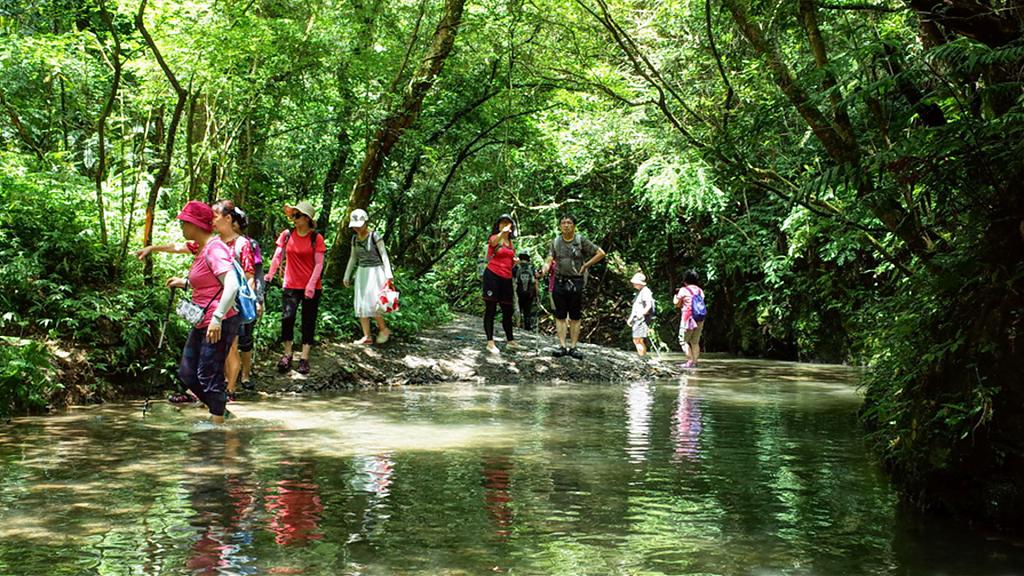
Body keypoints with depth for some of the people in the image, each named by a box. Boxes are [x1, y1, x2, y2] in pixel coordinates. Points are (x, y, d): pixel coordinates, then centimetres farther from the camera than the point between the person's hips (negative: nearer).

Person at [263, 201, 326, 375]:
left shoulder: (316, 238, -4)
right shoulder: (287, 235, 3)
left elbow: (319, 264, -6)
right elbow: (278, 256, 0)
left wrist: (311, 284, -16)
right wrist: (270, 274, -17)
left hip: (311, 287, -1)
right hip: (291, 286, 1)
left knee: (308, 322, 5)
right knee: (287, 317, -12)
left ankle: (304, 358, 13)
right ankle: (287, 354, 6)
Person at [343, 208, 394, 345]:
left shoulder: (374, 236, -11)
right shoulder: (355, 238, 7)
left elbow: (384, 255, -13)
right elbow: (353, 258, 17)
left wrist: (389, 275, -21)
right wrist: (347, 276, 19)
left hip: (375, 271, -7)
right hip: (361, 272, 7)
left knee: (372, 303, -11)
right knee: (360, 305, 3)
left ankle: (383, 329, 9)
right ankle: (367, 336, 8)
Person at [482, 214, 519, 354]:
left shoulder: (510, 242, 15)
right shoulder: (494, 239, -4)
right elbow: (495, 242, -32)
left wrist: (514, 262, 4)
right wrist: (503, 232, -53)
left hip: (506, 278, 6)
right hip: (492, 275, -6)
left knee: (508, 311, 11)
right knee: (490, 310, -4)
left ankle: (510, 340, 24)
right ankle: (490, 343, -2)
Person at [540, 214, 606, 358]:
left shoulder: (581, 240, 0)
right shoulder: (555, 242, 7)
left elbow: (600, 253, 1)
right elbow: (549, 260, -3)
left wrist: (585, 266, -3)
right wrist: (544, 269, -25)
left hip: (576, 282, -2)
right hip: (560, 281, 2)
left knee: (575, 316, 2)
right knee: (560, 316, 1)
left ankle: (573, 347, 4)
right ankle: (562, 346, 4)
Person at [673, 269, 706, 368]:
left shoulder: (684, 290, -6)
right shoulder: (700, 290, 9)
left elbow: (677, 304, -1)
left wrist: (675, 296, 19)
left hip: (688, 318, -6)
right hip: (699, 319, 6)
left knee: (684, 340, 2)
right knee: (695, 341, 12)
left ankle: (690, 361, -6)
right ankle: (695, 361, 10)